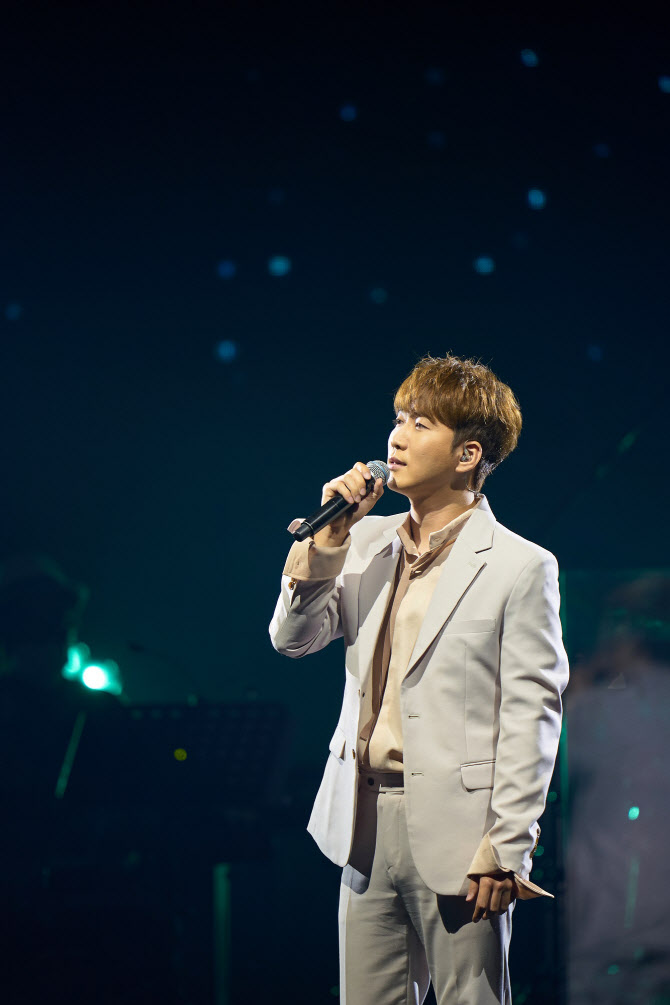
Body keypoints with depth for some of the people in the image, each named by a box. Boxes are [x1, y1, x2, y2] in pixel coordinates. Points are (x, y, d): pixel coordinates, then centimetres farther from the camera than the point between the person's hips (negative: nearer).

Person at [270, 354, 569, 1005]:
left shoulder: (520, 567, -6)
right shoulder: (369, 543, 12)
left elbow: (532, 715, -9)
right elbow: (291, 639, 9)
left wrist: (505, 852, -13)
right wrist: (328, 541, -4)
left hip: (455, 835, -6)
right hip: (368, 825, 6)